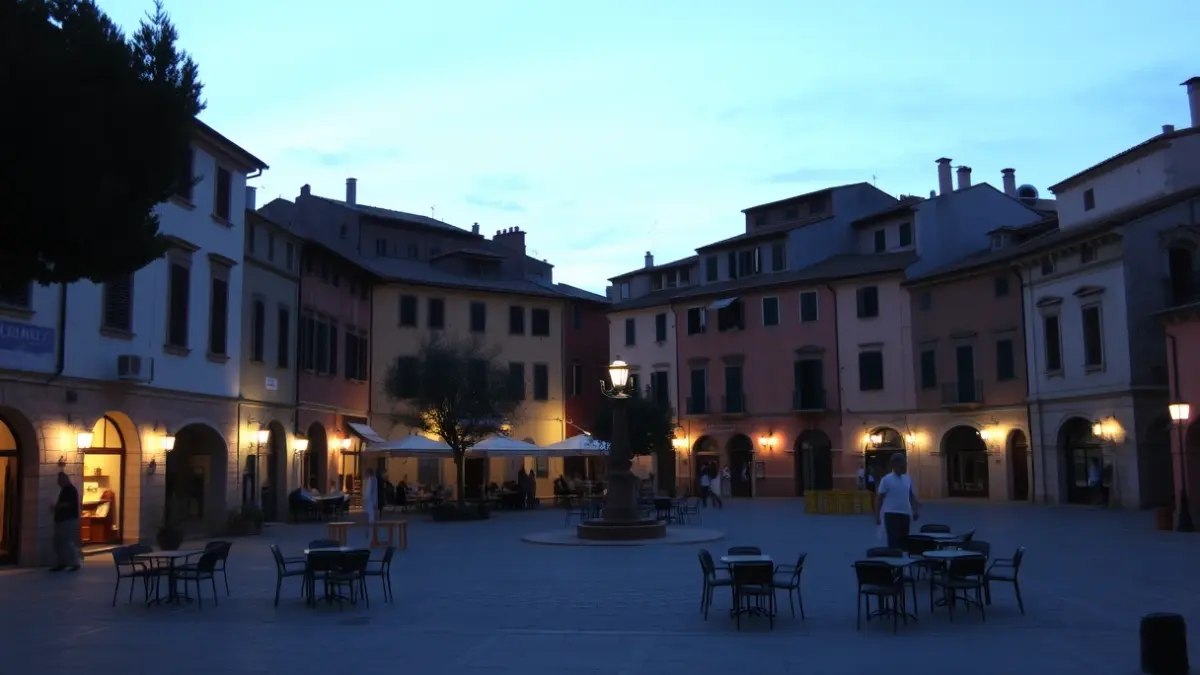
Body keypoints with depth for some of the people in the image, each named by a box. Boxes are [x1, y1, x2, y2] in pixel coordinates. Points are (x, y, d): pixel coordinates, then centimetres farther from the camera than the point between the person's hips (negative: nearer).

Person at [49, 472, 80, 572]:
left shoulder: (71, 490, -12)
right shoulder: (64, 490, 18)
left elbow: (69, 504, -21)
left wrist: (56, 506, -11)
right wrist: (56, 507, 7)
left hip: (69, 520, -10)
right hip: (62, 520, 10)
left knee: (68, 542, -9)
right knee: (59, 542, 9)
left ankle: (75, 564, -5)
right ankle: (61, 563, 14)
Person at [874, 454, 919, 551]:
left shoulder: (908, 479, 8)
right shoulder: (886, 479, -6)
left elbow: (912, 496, 16)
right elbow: (879, 498, -4)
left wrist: (916, 510, 2)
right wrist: (877, 516, -8)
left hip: (905, 514, 5)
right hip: (891, 514, -5)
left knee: (904, 540, 8)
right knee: (894, 540, -8)